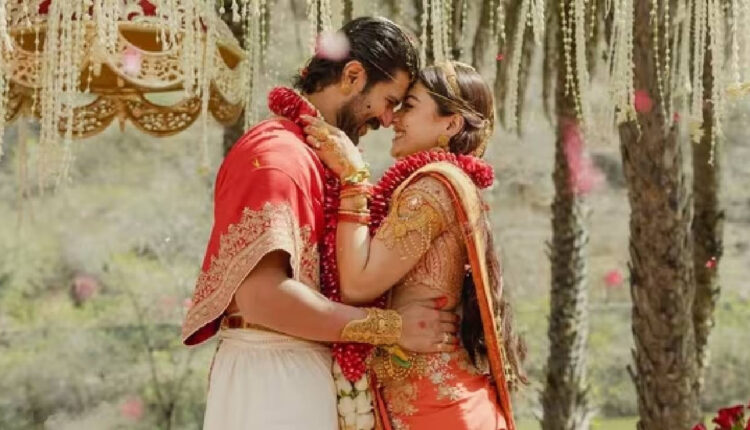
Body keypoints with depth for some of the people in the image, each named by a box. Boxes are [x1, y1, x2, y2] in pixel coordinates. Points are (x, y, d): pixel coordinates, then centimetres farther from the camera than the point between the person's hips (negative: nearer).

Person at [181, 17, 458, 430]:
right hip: (273, 375, -10)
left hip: (301, 372, 10)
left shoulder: (309, 155, 17)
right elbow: (262, 294, -25)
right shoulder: (277, 153, -14)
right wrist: (392, 326, -19)